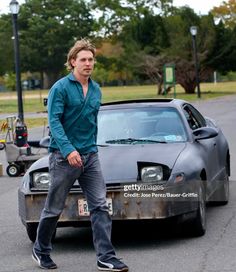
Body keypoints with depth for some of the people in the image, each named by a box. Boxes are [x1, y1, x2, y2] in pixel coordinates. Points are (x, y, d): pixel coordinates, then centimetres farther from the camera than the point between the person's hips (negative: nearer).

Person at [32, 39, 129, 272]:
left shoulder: (96, 90, 11)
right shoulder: (60, 88, -9)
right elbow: (54, 121, -17)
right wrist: (69, 150, -27)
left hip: (90, 156, 5)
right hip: (64, 156, -5)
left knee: (99, 206, -4)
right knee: (54, 208, 7)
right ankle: (41, 251, 26)